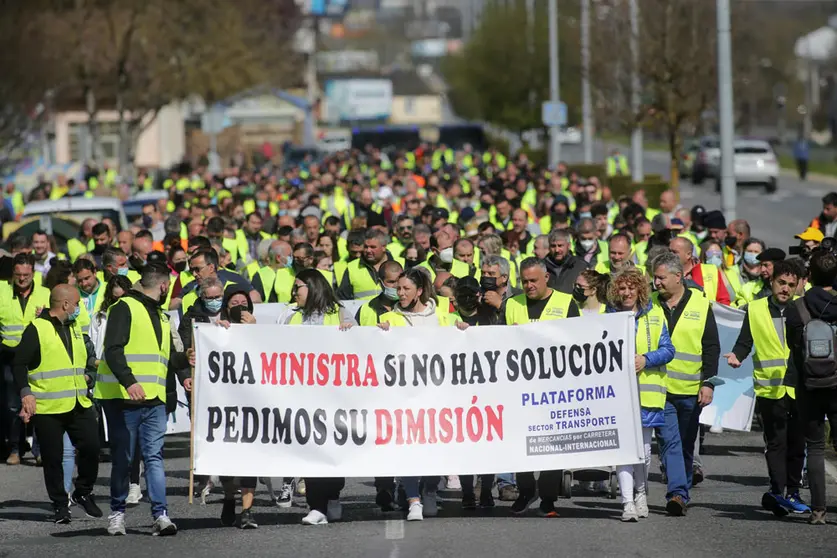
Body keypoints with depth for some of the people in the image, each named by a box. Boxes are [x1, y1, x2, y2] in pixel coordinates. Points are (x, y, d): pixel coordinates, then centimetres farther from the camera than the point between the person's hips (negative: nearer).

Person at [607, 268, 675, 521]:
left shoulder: (654, 315, 6)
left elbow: (667, 350, 3)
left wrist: (646, 359, -14)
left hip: (647, 389, 1)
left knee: (643, 446, 10)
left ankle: (641, 493, 30)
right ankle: (627, 502, -16)